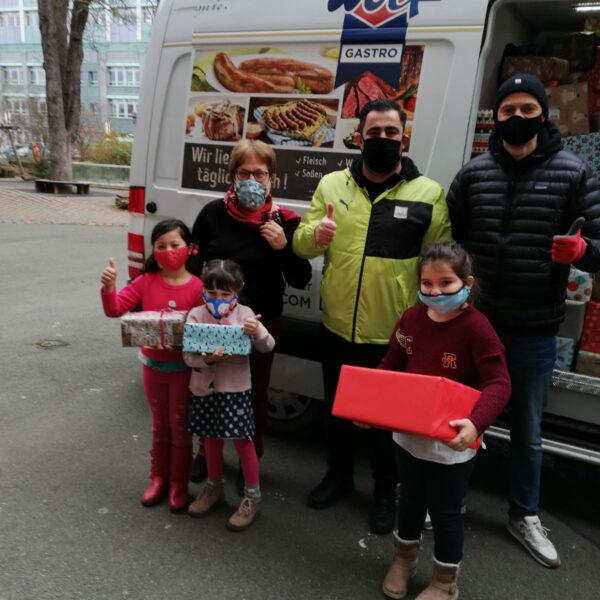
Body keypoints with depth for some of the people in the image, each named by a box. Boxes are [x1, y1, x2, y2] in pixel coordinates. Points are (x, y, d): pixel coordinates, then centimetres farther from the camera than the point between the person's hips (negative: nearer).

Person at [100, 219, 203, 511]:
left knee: (180, 427, 10)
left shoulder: (197, 288, -15)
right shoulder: (146, 282, -5)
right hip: (152, 364, 4)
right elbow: (115, 309, -8)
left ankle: (178, 485, 25)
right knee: (159, 425, 19)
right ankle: (158, 478, 34)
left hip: (183, 367, -3)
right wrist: (109, 287, -26)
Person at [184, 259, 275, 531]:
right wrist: (206, 360, -30)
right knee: (211, 439, 17)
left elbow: (269, 346, -8)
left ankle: (252, 496, 16)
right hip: (204, 388, 3)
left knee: (242, 440, 1)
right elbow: (188, 355, -9)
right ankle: (214, 487, 38)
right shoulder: (196, 315, -5)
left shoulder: (244, 314, -7)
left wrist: (257, 333, -29)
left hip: (235, 388, -2)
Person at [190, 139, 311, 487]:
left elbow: (300, 280, -7)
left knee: (255, 393, 12)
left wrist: (284, 247, -23)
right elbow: (193, 262, 3)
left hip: (262, 321, -1)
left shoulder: (284, 222, -8)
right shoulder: (213, 213, -6)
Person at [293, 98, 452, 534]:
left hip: (396, 335, -2)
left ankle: (387, 492, 36)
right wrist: (314, 235, -20)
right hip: (338, 328, 3)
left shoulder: (429, 194, -4)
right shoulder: (332, 185, 3)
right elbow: (300, 244, 3)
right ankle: (339, 476, 43)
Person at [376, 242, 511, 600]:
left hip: (452, 442, -5)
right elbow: (391, 367, 6)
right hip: (408, 433, 5)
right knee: (410, 500, 25)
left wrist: (476, 423, -37)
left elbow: (499, 384, -22)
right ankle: (404, 559, 50)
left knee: (446, 511, 13)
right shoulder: (411, 319, -4)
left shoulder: (476, 327, -20)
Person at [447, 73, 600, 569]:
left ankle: (525, 515, 37)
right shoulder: (473, 174, 2)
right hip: (473, 320, 1)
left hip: (535, 328, -1)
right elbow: (447, 238, 8)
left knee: (528, 429, 15)